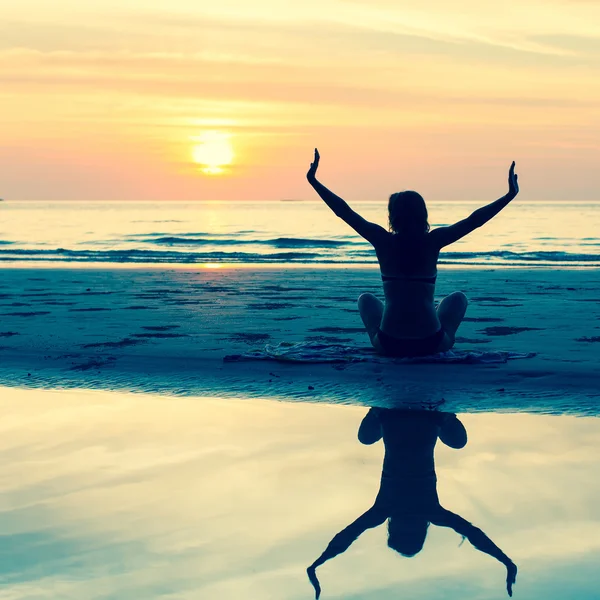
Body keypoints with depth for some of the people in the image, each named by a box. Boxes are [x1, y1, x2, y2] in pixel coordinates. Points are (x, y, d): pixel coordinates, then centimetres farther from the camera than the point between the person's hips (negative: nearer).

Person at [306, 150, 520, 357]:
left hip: (389, 345, 0)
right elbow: (474, 220, 0)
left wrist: (313, 180, 10)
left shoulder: (384, 241, -4)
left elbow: (344, 211, 2)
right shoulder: (433, 241, -5)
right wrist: (510, 195, 5)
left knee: (366, 299, 33)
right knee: (458, 297, 30)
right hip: (431, 343, 0)